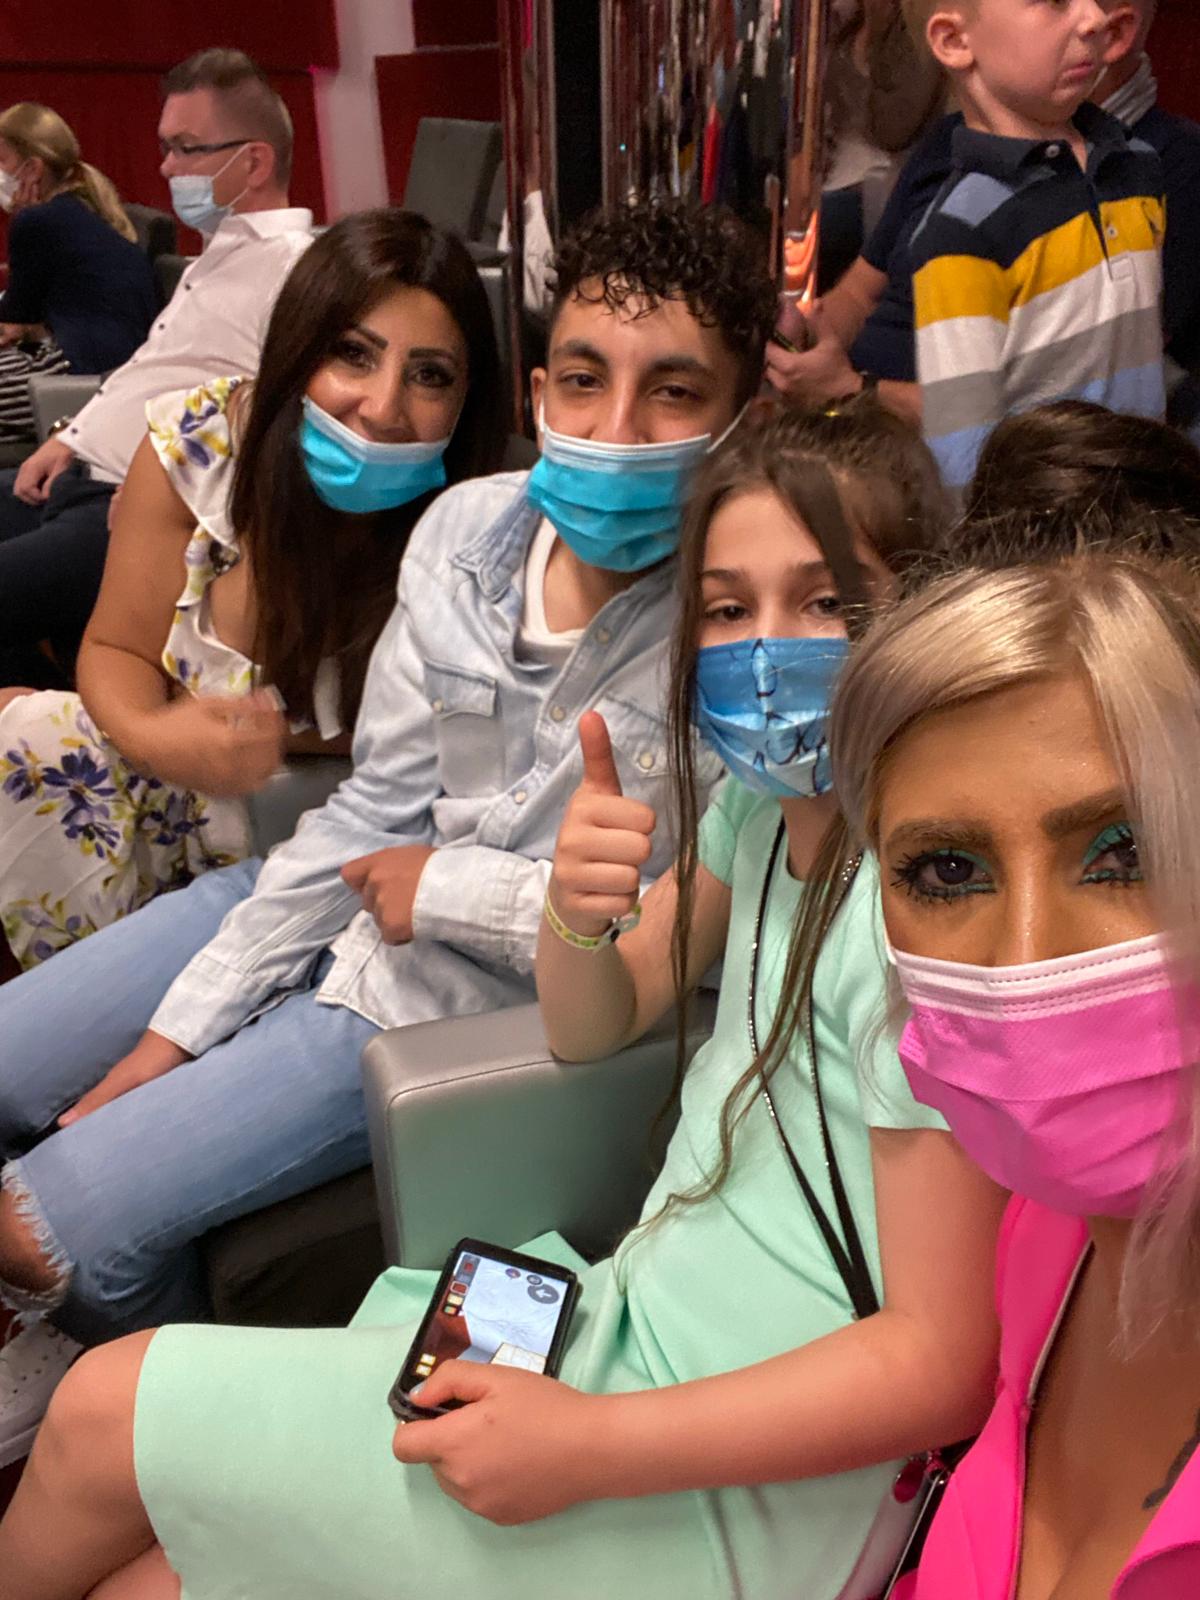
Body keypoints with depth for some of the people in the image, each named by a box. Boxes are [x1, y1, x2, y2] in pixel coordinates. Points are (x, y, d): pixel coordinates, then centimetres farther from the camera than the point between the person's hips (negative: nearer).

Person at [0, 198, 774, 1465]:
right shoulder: (471, 526, -6)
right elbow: (369, 812, -1)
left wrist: (451, 887, -15)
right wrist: (174, 1034, -2)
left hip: (477, 1005, -5)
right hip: (333, 904, 6)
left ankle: (174, 1368, 29)